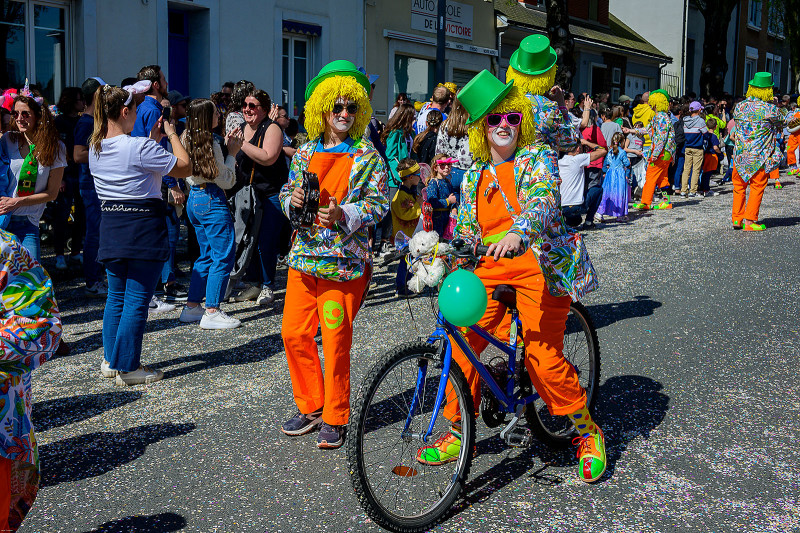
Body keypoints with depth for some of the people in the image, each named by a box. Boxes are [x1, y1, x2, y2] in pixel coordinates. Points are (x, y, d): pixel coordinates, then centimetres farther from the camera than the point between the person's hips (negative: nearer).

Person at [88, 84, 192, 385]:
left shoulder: (96, 148, 6)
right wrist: (171, 134, 2)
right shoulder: (139, 147, -17)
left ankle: (111, 360, 25)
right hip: (143, 227, -7)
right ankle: (127, 368, 3)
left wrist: (153, 138, 20)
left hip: (111, 225, 8)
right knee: (137, 300, -1)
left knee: (116, 295, 18)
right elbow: (185, 167, -10)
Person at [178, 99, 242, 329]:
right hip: (212, 201, -9)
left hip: (194, 200, 9)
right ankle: (212, 312, -6)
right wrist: (232, 154, -2)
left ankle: (192, 307, 18)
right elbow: (226, 181, -12)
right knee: (224, 255, -4)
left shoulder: (187, 140, 10)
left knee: (207, 255, 17)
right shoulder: (210, 144, -16)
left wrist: (225, 148, 16)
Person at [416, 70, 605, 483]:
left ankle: (588, 432, 13)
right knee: (461, 346, -5)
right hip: (489, 269, 5)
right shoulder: (474, 174, 15)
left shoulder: (537, 157, -1)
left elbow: (544, 199, -20)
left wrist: (519, 232, -40)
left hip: (539, 267, -5)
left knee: (544, 360, -11)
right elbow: (466, 229, 18)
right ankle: (458, 434, 13)